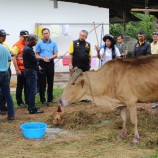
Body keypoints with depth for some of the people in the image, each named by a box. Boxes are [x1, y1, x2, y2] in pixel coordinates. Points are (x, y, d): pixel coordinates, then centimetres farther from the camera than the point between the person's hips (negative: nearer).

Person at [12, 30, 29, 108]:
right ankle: (19, 102, 11)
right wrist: (17, 69, -18)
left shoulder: (27, 45, 12)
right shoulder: (17, 45, -9)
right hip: (21, 69, -6)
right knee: (20, 86, 3)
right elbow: (13, 58, -14)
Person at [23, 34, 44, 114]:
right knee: (33, 90, -8)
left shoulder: (26, 48, 13)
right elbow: (34, 60, -18)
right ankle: (32, 109, -6)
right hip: (31, 71, -10)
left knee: (29, 90, 13)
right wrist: (37, 67, 1)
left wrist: (37, 66, 7)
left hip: (28, 71, 10)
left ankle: (30, 106, 21)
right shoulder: (29, 49, -19)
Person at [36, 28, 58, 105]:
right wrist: (43, 58, -17)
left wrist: (49, 58, -15)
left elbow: (55, 54, 2)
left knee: (50, 81, 8)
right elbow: (36, 55, 2)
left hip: (50, 63, 2)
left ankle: (50, 98, 18)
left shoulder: (53, 43, 6)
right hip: (42, 64, -2)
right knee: (42, 82, -1)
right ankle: (42, 99, 4)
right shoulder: (39, 43, 2)